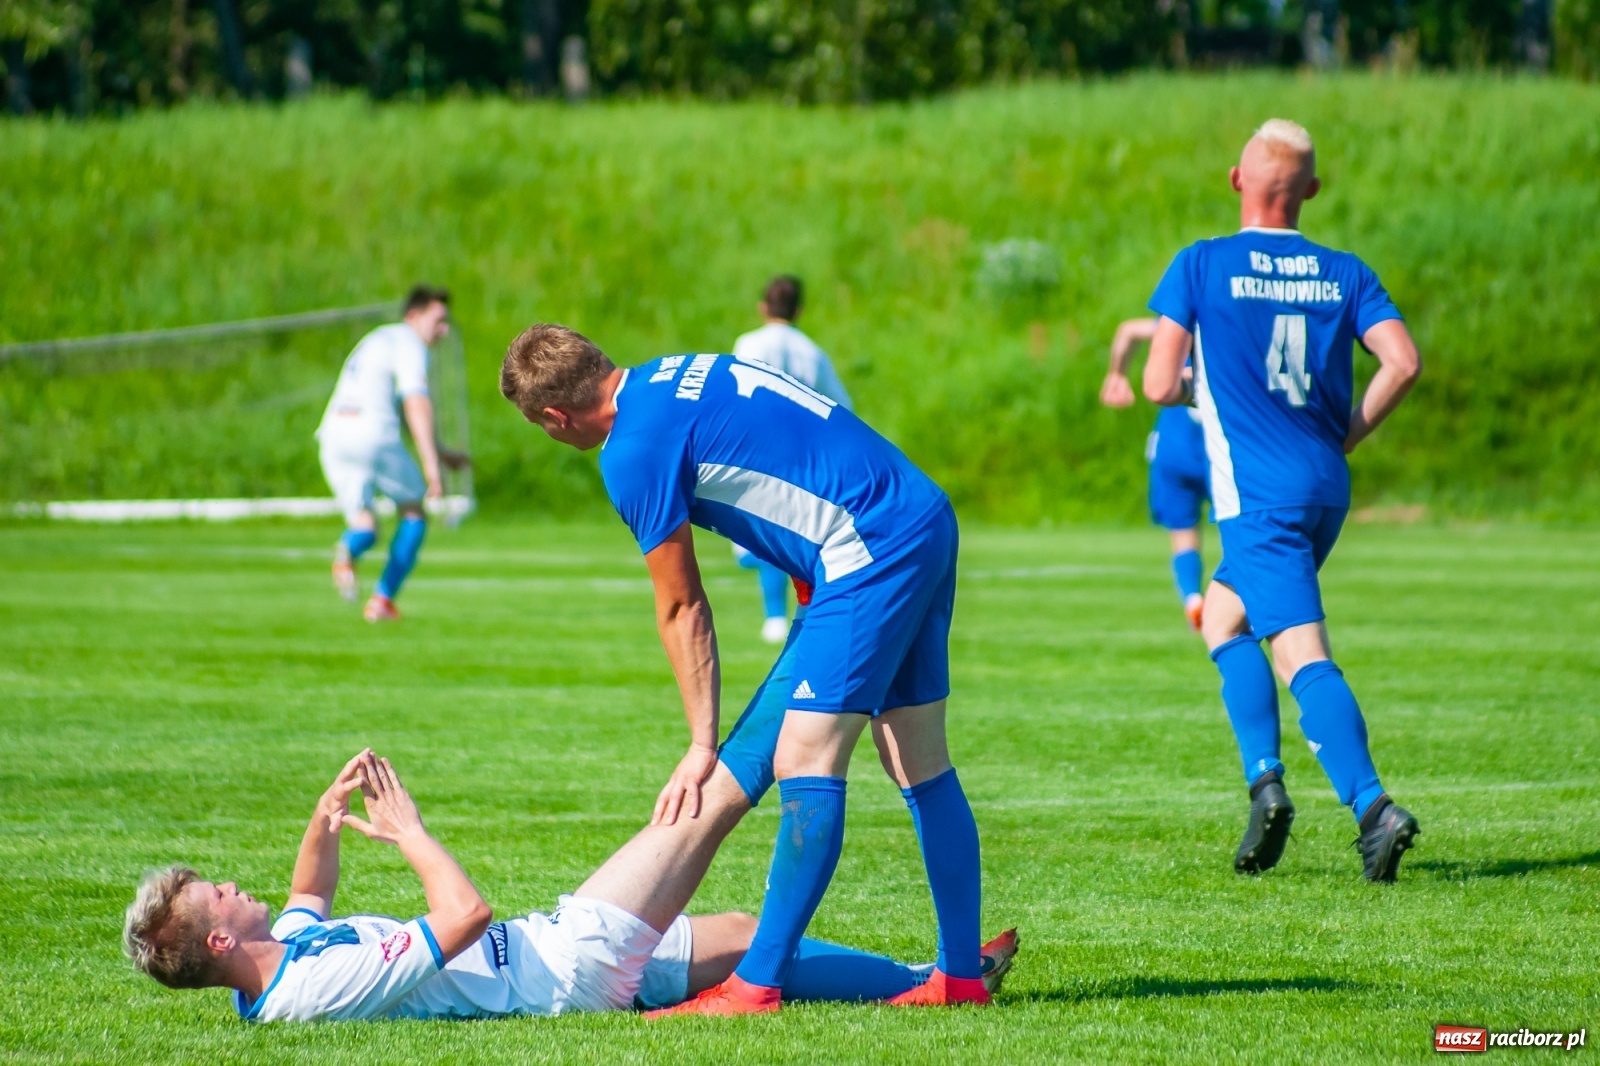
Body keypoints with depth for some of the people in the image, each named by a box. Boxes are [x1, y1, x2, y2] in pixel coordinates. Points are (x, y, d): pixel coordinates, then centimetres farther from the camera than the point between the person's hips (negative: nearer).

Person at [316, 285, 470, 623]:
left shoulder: (377, 339, 30)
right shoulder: (409, 343, 0)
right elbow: (417, 406, -13)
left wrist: (442, 453, 38)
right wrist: (432, 466, -17)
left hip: (334, 438, 7)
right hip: (373, 437, -7)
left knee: (364, 524, 10)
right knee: (412, 513, 13)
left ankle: (348, 551, -27)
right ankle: (383, 601, 5)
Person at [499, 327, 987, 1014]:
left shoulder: (634, 452, -11)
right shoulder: (672, 376, 15)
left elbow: (682, 609, -5)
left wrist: (702, 746, 3)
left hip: (874, 552, -10)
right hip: (928, 518, 10)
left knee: (805, 762, -10)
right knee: (920, 766, 13)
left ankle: (758, 985, -12)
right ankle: (961, 975, 16)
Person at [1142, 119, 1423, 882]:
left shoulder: (1201, 265, -2)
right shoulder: (1344, 273, 7)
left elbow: (1159, 385, -5)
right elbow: (1403, 362, -5)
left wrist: (1194, 386, 18)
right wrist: (1348, 435, 9)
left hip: (1258, 494, -6)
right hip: (1327, 487, 6)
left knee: (1303, 655, -10)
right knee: (1221, 615, 20)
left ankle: (1372, 806, -23)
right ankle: (1264, 780, 7)